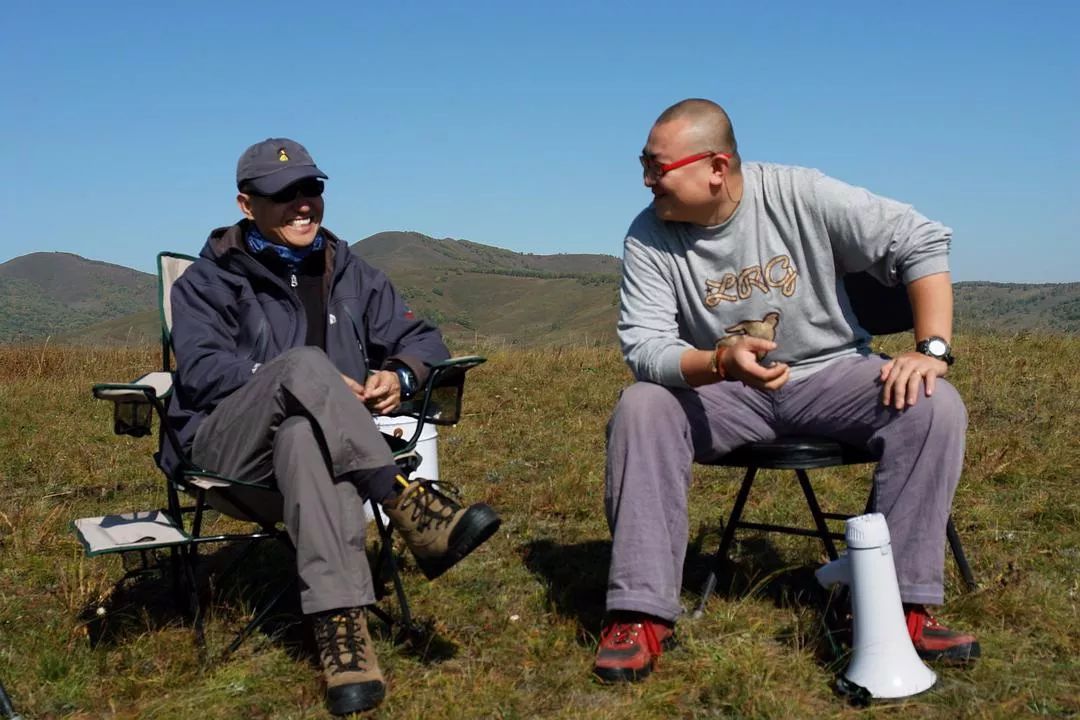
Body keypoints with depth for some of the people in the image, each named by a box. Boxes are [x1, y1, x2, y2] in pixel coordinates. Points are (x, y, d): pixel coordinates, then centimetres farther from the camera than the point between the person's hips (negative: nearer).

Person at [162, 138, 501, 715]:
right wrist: (306, 383, -20)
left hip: (316, 440, 2)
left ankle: (340, 624, -54)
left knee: (303, 435, -40)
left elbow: (421, 339, 16)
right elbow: (200, 370, -8)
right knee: (304, 362, -34)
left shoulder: (349, 274, 20)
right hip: (225, 448, -1)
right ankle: (410, 504, -42)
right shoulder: (210, 279, 9)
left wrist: (400, 374, -9)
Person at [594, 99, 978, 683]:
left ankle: (904, 605, -22)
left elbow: (924, 242, -11)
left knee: (934, 405, -26)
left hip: (830, 373, 0)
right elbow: (642, 345, -20)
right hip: (720, 393, 0)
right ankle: (642, 614, -25)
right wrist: (719, 362, -40)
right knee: (640, 408, -28)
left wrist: (931, 349, -21)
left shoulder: (800, 195, -15)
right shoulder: (648, 236, -11)